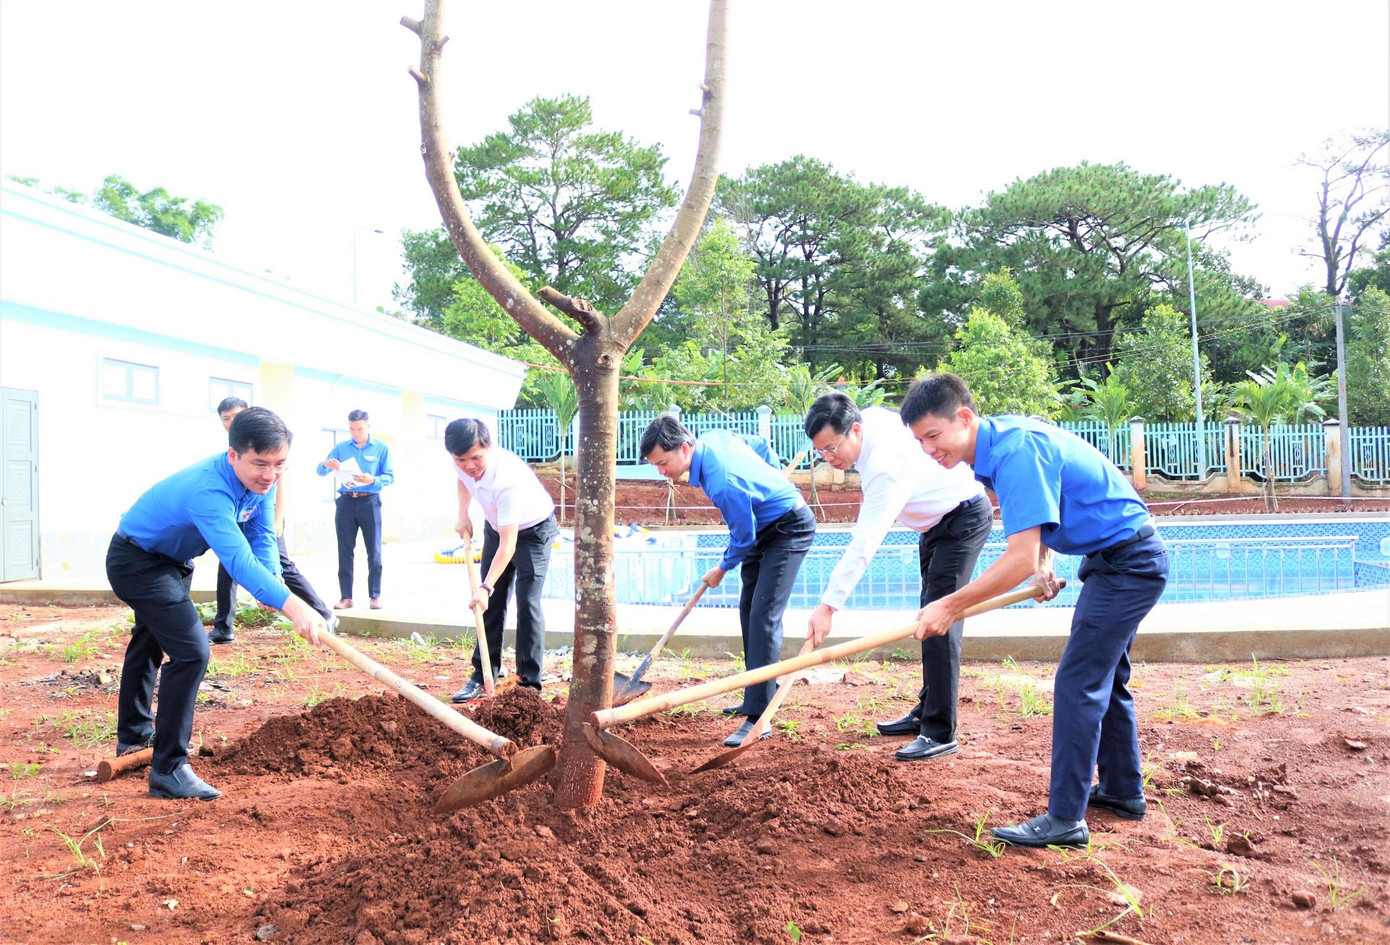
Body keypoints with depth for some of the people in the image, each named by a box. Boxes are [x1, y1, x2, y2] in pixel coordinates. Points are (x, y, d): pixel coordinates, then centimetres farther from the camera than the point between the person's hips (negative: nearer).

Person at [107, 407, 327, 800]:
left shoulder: (260, 480, -15)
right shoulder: (208, 490, -42)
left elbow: (261, 536, -10)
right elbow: (238, 560, -53)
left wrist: (273, 583, -30)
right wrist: (291, 605, -65)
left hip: (172, 561, 10)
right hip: (136, 561, -10)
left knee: (150, 642, 27)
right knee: (191, 652, -22)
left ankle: (133, 734, 49)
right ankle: (168, 770, -12)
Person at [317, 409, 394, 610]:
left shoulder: (381, 448, 3)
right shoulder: (341, 448, 10)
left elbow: (390, 477, -2)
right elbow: (321, 472, 7)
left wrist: (373, 480, -22)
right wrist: (326, 464, -16)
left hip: (370, 502, -2)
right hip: (346, 502, 3)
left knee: (374, 551, -2)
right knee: (345, 550, 2)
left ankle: (375, 595, 5)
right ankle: (346, 596, 7)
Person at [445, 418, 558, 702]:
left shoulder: (508, 479, -41)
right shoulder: (465, 464, -20)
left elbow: (508, 544, -40)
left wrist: (485, 588, -45)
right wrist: (463, 514, -2)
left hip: (533, 531, -7)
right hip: (496, 526, 7)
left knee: (527, 602, -14)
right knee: (492, 603, 5)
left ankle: (529, 682, -7)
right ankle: (483, 676, 11)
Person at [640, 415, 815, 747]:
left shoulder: (723, 484, -34)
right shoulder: (713, 437, -7)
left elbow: (743, 539, -21)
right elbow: (760, 446, 10)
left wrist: (721, 570, -1)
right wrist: (775, 484, 26)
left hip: (790, 530, -10)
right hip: (766, 527, 10)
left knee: (763, 616, -17)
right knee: (749, 611, 12)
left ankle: (759, 717, -19)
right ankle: (761, 696, 23)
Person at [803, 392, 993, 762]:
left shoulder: (885, 465, -37)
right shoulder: (870, 416, -11)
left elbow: (863, 543, -41)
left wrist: (828, 606, -42)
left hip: (965, 520, -10)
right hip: (936, 520, 10)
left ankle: (940, 733, -12)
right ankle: (925, 713, 22)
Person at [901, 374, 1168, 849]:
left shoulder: (1017, 453, -28)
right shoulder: (999, 439, 3)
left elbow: (1020, 560, -32)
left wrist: (951, 606, -26)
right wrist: (1044, 560, 6)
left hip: (1127, 564, -11)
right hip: (1120, 558, 11)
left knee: (1077, 684, -11)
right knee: (1104, 677, 19)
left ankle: (1065, 818, -6)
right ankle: (1123, 790, 33)